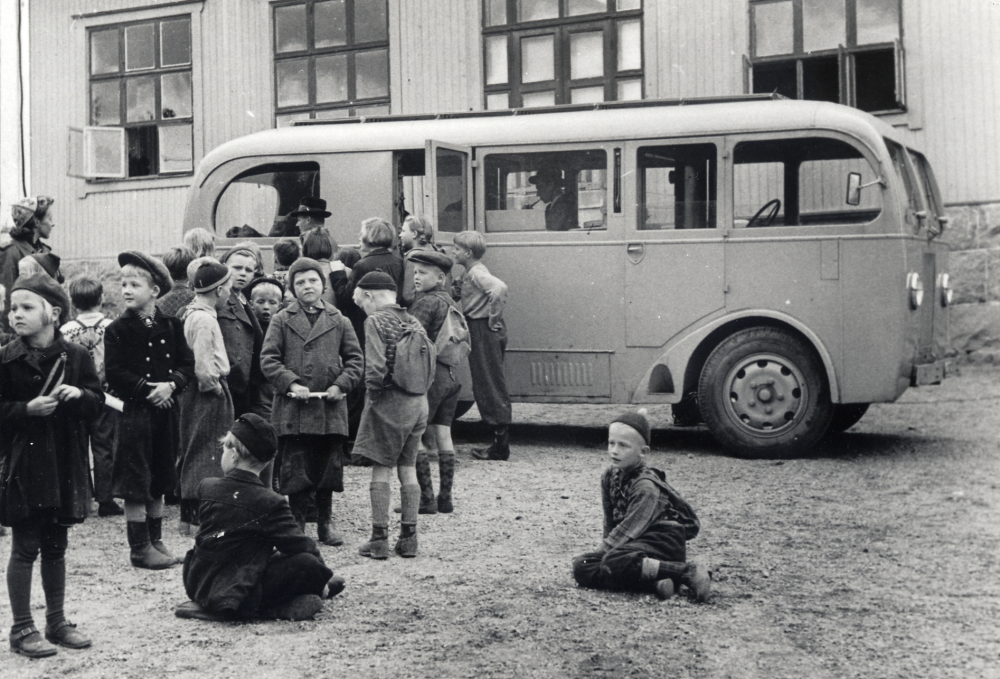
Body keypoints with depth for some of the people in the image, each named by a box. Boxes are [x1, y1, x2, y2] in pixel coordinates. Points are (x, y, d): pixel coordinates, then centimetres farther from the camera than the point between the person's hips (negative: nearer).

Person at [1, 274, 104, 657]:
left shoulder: (75, 356, 1)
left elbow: (98, 402, 4)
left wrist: (79, 394, -16)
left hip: (65, 463, 3)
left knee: (56, 546, 13)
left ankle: (56, 622, 25)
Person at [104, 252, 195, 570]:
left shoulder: (171, 325, 5)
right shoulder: (118, 330, -5)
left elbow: (187, 364, 5)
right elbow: (114, 374, -10)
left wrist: (171, 384, -13)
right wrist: (147, 389, -17)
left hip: (166, 410, 4)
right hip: (135, 412, -4)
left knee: (159, 483, 14)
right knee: (135, 485, -1)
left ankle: (156, 541, 25)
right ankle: (140, 547, 8)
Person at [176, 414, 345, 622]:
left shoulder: (205, 488, 0)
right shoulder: (269, 503, -17)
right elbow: (300, 546, -11)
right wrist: (325, 574, 8)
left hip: (196, 586, 7)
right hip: (237, 596, -7)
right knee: (309, 563, -11)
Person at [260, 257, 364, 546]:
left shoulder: (338, 321, 9)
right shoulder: (281, 320, 5)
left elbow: (355, 359, 10)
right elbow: (268, 359, 0)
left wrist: (341, 385, -6)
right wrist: (291, 384, -14)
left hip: (330, 407, 2)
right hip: (293, 408, -2)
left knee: (329, 467, 8)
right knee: (296, 469, 1)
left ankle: (325, 524, 20)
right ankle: (297, 525, 11)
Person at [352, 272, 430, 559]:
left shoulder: (376, 321, -10)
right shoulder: (414, 322, 11)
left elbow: (376, 367, -19)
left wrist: (372, 392, -4)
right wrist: (416, 391, 15)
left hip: (389, 403, -6)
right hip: (418, 401, 6)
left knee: (381, 469, 2)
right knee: (408, 468, 11)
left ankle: (379, 538, 4)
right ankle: (409, 537, 15)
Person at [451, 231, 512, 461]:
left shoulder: (476, 272, -15)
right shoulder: (470, 273, 14)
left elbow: (499, 288, -31)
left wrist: (493, 317, -22)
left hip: (483, 330, -10)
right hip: (479, 331, 10)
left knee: (490, 386, -6)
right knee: (486, 386, 13)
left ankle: (501, 447, -3)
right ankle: (500, 443, 17)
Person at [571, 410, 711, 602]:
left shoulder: (646, 486, -16)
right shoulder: (609, 477, 7)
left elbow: (628, 529, -19)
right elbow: (610, 522, 13)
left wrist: (601, 552, -19)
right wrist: (603, 550, 4)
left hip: (663, 541, -8)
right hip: (638, 541, 8)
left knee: (615, 562, -35)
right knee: (581, 567, -13)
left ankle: (688, 572, -29)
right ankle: (654, 583, -26)